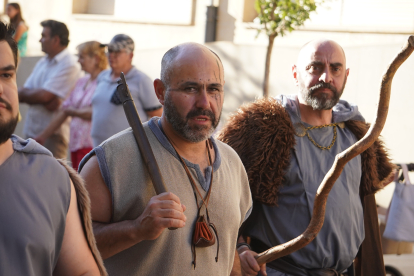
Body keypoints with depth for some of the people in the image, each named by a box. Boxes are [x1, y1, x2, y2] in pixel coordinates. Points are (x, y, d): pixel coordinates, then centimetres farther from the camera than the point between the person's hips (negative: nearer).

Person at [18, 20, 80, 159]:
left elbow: (44, 95, -18)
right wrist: (47, 101, -12)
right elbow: (22, 92, 7)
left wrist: (22, 93, 1)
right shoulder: (42, 62, 15)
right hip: (31, 131, 8)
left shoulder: (69, 65, -11)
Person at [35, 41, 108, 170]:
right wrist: (43, 136, 18)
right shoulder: (81, 82, 16)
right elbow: (64, 111, 19)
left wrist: (73, 111, 1)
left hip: (91, 145, -8)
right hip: (76, 144, 8)